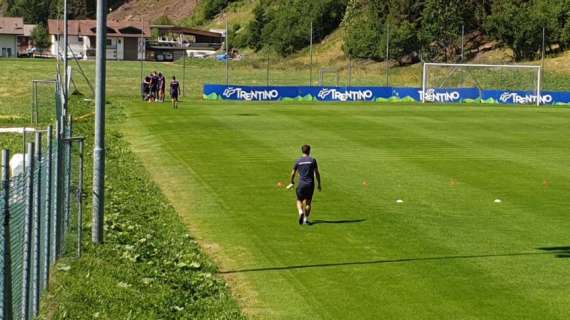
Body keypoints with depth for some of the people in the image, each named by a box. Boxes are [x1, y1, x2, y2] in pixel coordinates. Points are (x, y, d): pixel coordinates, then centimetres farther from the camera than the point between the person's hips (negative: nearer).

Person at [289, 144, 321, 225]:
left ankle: (301, 212, -15)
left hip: (301, 184, 0)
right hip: (310, 184, 0)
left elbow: (293, 173, 9)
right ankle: (306, 219, 7)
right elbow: (317, 173, -2)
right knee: (308, 202, 11)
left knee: (299, 200, 12)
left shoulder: (298, 161, 2)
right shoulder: (312, 160, -2)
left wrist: (292, 183, 26)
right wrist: (319, 184, 8)